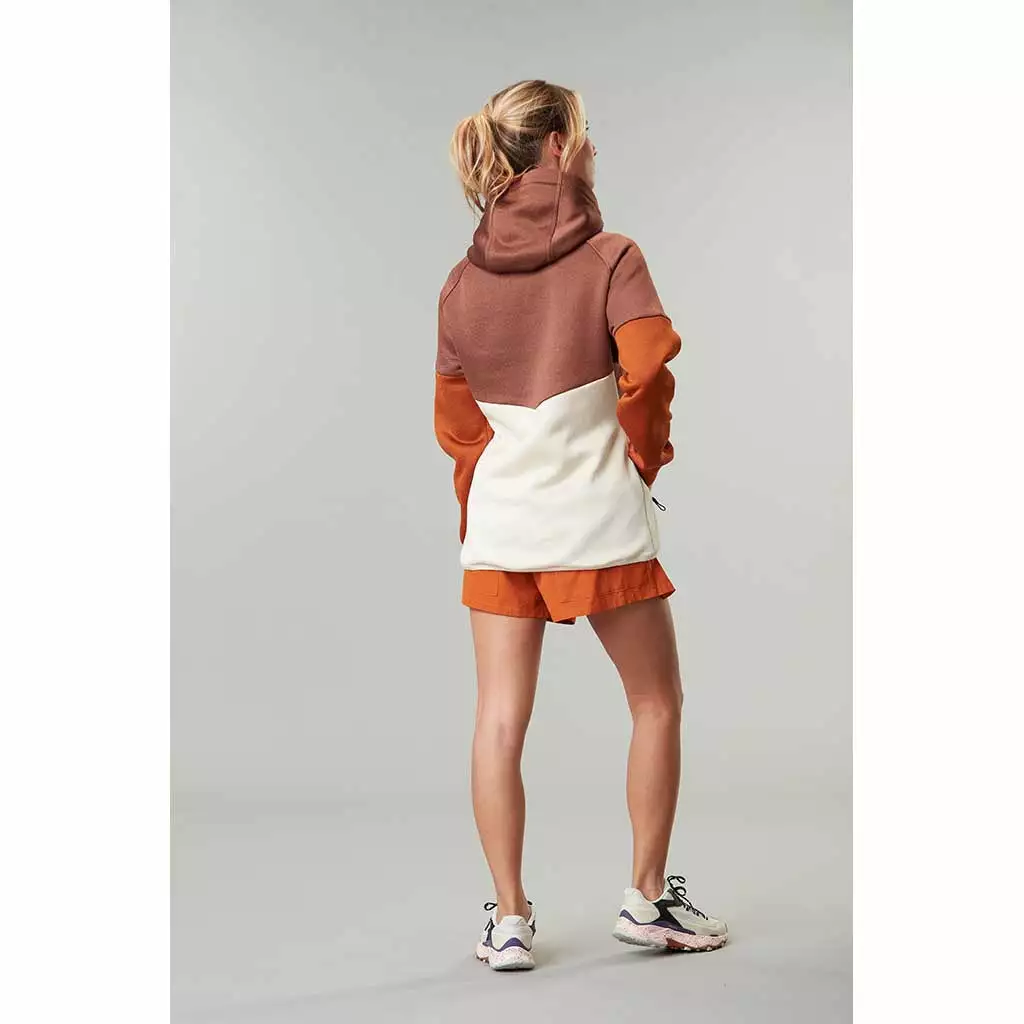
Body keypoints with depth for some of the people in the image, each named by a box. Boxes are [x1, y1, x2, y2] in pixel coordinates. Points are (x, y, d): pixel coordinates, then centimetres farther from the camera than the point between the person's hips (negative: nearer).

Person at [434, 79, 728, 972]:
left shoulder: (464, 278, 7)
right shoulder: (610, 257, -8)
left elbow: (453, 419, 10)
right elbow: (649, 371, -19)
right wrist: (647, 454, -2)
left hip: (499, 525, 4)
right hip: (600, 521, -4)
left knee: (500, 722, 7)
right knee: (657, 705, 13)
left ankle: (510, 919, 12)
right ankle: (649, 899, 20)